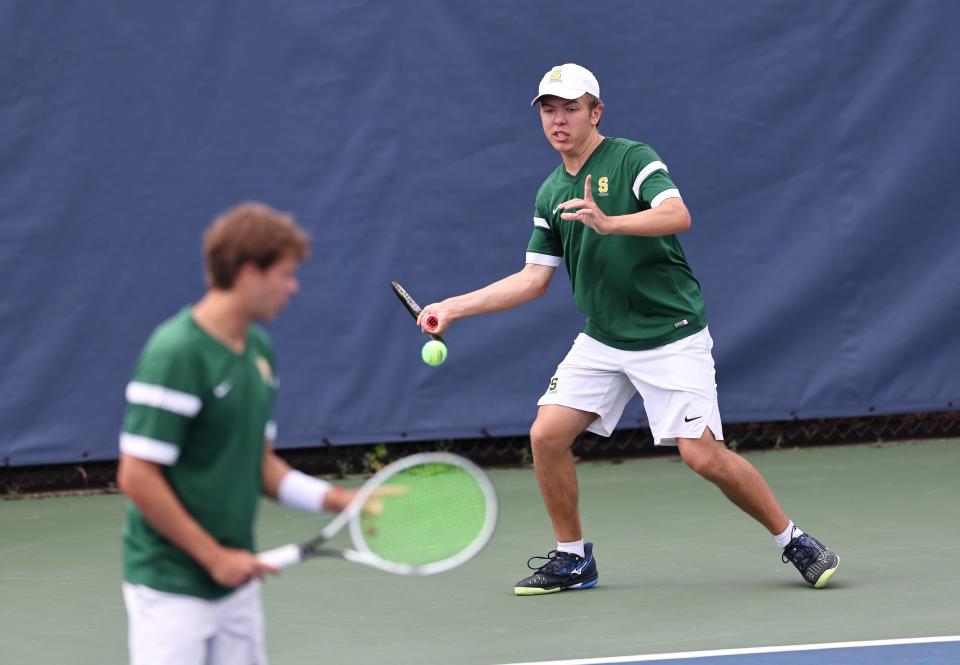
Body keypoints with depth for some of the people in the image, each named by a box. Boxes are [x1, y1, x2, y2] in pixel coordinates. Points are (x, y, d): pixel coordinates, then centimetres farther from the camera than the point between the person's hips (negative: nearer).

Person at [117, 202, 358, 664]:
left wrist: (340, 500, 3)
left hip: (236, 582, 8)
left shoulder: (259, 349, 10)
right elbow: (136, 477, -19)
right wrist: (215, 556, -16)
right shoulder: (176, 353, -17)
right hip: (172, 587, -8)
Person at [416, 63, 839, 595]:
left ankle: (792, 541, 4)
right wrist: (453, 308, 7)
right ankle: (572, 557, 10)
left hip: (671, 337, -6)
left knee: (702, 455, -14)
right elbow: (534, 277, 13)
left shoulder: (632, 159, -9)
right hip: (603, 341, 6)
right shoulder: (551, 194, 10)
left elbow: (678, 215, -26)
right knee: (547, 434, -7)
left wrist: (609, 222, -41)